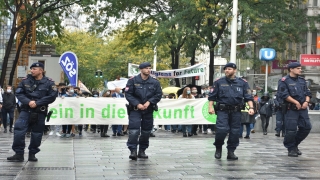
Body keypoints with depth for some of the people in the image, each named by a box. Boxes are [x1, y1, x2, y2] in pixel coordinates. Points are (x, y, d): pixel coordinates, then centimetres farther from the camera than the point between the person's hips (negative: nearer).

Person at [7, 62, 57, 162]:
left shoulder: (49, 82, -2)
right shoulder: (26, 80, 4)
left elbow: (52, 96, -9)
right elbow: (18, 93, 2)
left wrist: (37, 103, -15)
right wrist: (28, 102, -16)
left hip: (40, 112, -1)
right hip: (26, 110, 1)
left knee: (37, 133, 5)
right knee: (19, 129, -13)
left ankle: (32, 154, 20)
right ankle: (19, 154, -6)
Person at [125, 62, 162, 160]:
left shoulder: (155, 82, 5)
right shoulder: (133, 81, -3)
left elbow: (158, 94, 3)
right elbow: (128, 94, -5)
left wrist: (149, 102, -12)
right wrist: (137, 104, -14)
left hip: (148, 110, 3)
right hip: (135, 109, -3)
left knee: (146, 131, 7)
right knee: (134, 130, -14)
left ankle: (142, 151, 19)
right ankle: (133, 151, -10)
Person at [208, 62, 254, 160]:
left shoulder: (242, 82, 9)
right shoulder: (219, 82, 7)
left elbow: (248, 96, 7)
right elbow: (212, 96, 6)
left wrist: (251, 107, -6)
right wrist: (210, 107, -5)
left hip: (236, 112, 2)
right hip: (222, 111, -2)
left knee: (235, 132, 2)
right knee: (221, 130, -14)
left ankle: (231, 152, 13)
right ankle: (218, 148, 10)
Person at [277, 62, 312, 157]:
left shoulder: (302, 80, 17)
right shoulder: (284, 81, -5)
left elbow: (307, 92, 17)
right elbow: (284, 95, -15)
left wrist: (306, 101, -3)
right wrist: (296, 102, -15)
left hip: (302, 108, 7)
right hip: (291, 109, -6)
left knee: (306, 127, 3)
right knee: (291, 129, -8)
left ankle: (295, 145, 21)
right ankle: (291, 149, 8)